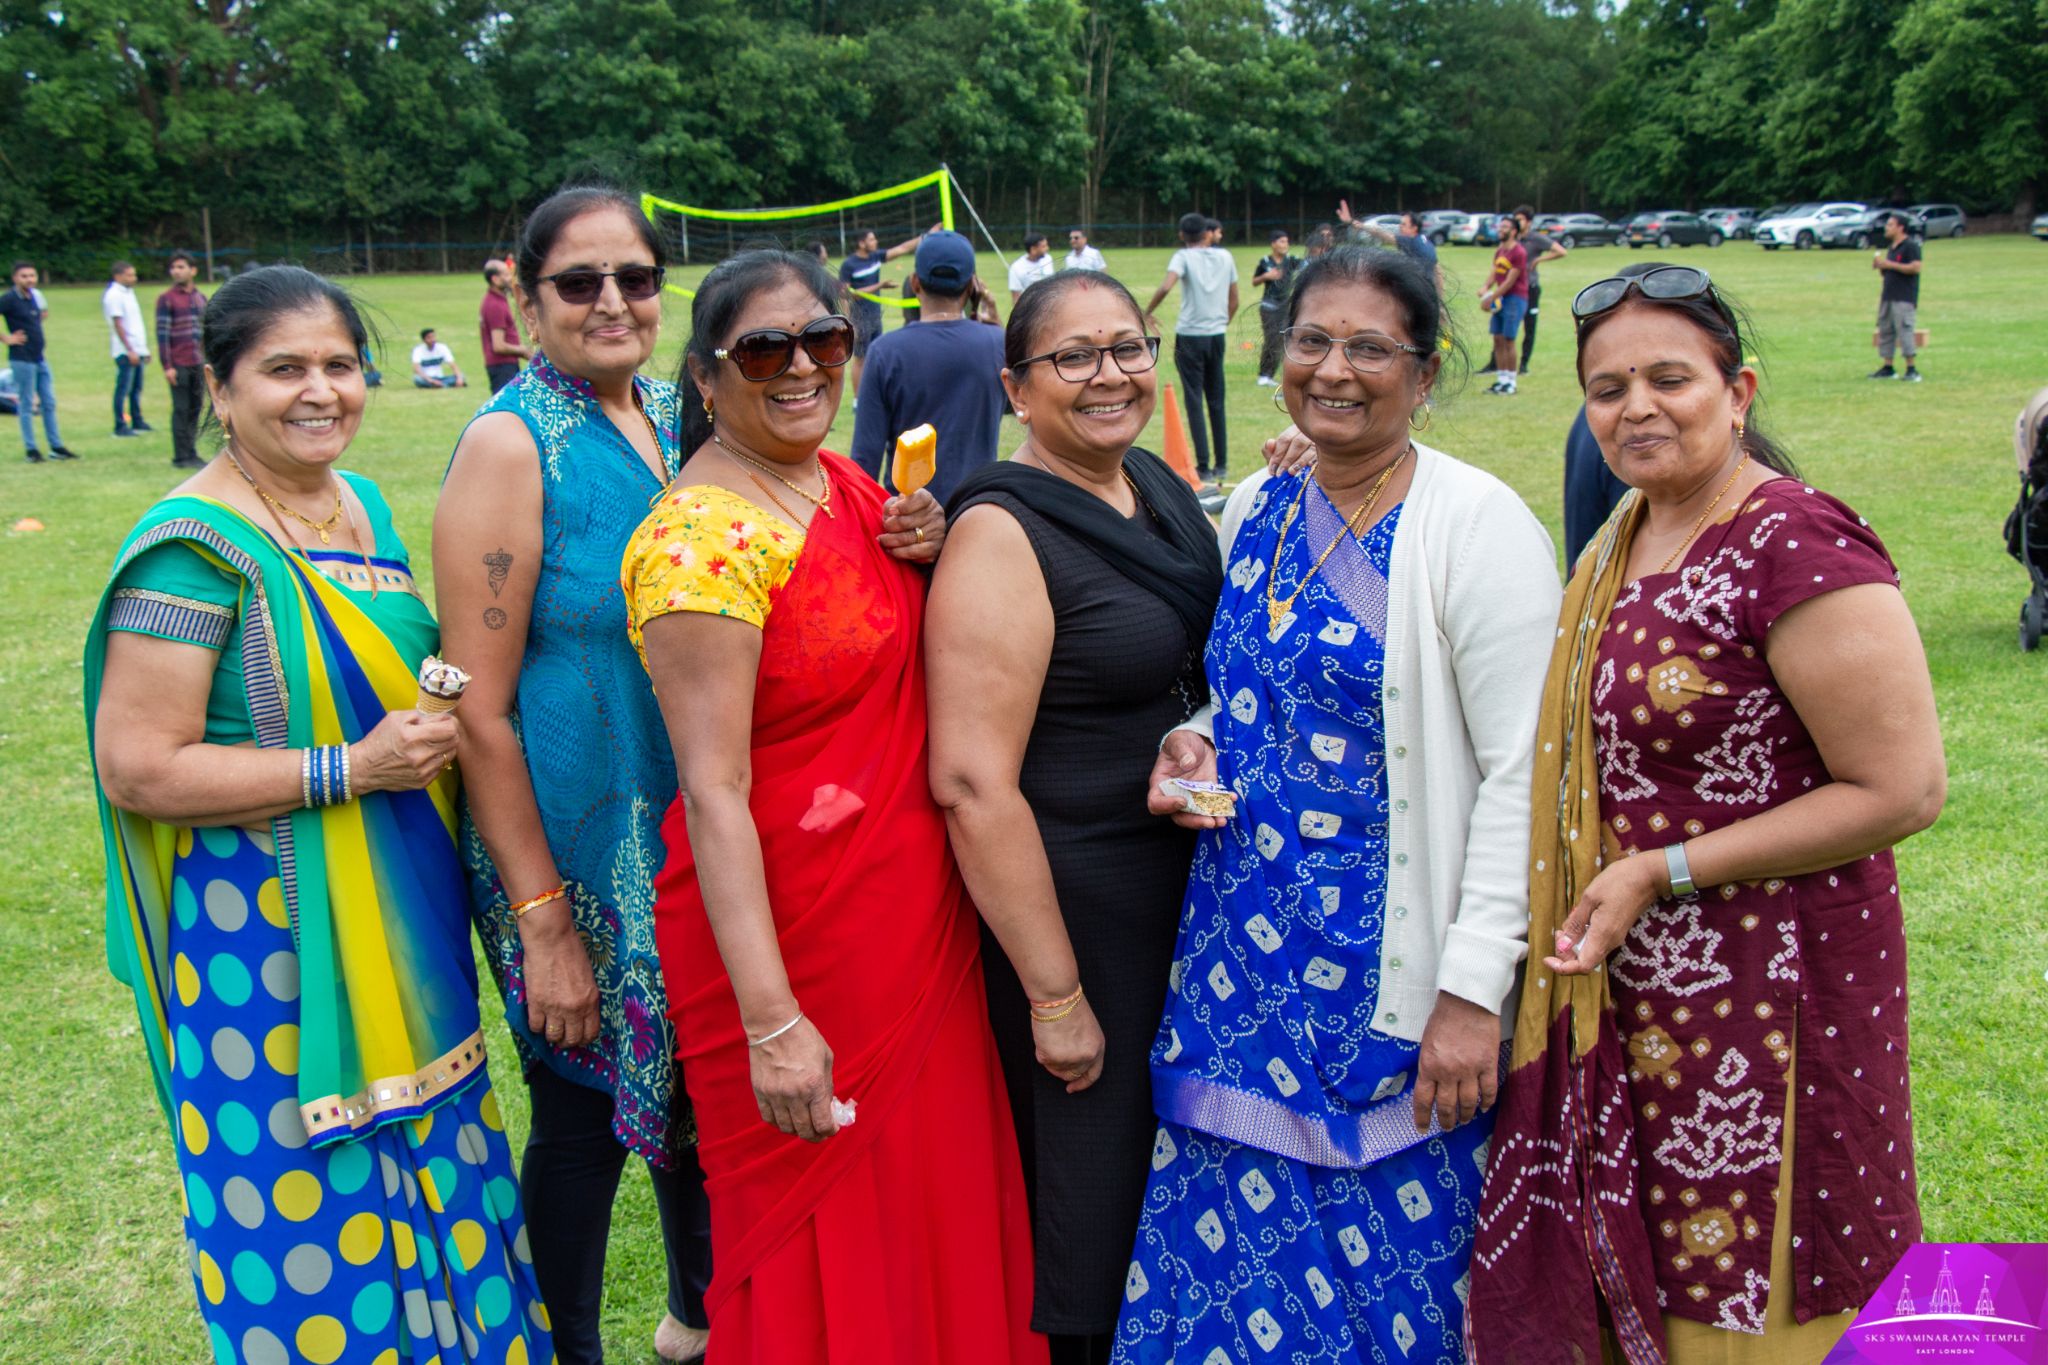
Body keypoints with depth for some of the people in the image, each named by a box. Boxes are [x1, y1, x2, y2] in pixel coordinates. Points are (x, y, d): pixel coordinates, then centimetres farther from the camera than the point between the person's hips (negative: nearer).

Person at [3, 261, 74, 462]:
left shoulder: (35, 295, 10)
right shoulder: (9, 299, -12)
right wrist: (6, 339, -16)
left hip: (40, 358, 7)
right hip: (22, 359, -7)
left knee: (49, 403, 10)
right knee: (27, 405, 0)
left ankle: (56, 447, 16)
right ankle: (30, 449, 6)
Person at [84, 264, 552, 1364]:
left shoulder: (363, 507, 8)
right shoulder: (196, 544, -16)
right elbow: (136, 768, -19)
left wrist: (439, 717, 5)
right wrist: (352, 768, -21)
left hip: (401, 921, 8)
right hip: (271, 943, -7)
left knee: (425, 1183, 18)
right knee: (315, 1240, 4)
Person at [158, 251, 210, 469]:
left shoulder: (201, 298, 13)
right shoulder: (166, 299, -3)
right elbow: (162, 333, -8)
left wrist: (209, 361, 14)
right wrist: (167, 366, -14)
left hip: (199, 364, 5)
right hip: (178, 365, -5)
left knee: (196, 409, 8)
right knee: (181, 410, -2)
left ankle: (192, 453, 17)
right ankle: (181, 457, 4)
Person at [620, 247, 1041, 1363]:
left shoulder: (845, 482, 5)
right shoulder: (701, 538, -20)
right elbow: (713, 789, -24)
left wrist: (931, 554, -3)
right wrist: (769, 1019, -27)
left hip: (912, 919, 8)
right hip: (786, 927, -8)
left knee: (927, 1200, 21)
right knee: (821, 1236, 9)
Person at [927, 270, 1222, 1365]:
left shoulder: (1161, 488, 5)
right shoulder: (1002, 536, -20)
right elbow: (972, 785, -24)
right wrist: (1054, 994, -21)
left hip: (1191, 887, 8)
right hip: (1070, 904, -8)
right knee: (1090, 1203, 8)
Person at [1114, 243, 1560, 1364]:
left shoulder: (1478, 525, -12)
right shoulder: (1256, 509, 8)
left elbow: (1520, 772, -15)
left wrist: (1475, 989, -18)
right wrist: (1195, 742, -1)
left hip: (1394, 976, -5)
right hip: (1243, 949, 6)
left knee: (1389, 1265, 7)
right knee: (1233, 1237, 13)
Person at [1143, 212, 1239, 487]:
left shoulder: (1184, 257, -7)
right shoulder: (1225, 257, 7)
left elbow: (1165, 287, -24)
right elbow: (1234, 300, 11)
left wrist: (1147, 313, -11)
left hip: (1190, 336, -4)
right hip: (1217, 335, 4)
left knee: (1194, 402, 0)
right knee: (1216, 401, 13)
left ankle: (1203, 468, -3)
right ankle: (1222, 464, 18)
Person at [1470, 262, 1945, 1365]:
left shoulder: (1797, 547, -19)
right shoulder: (1629, 531, 7)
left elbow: (1901, 791, -20)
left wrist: (1661, 873, -20)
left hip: (1761, 1002, -8)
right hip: (1624, 991, 8)